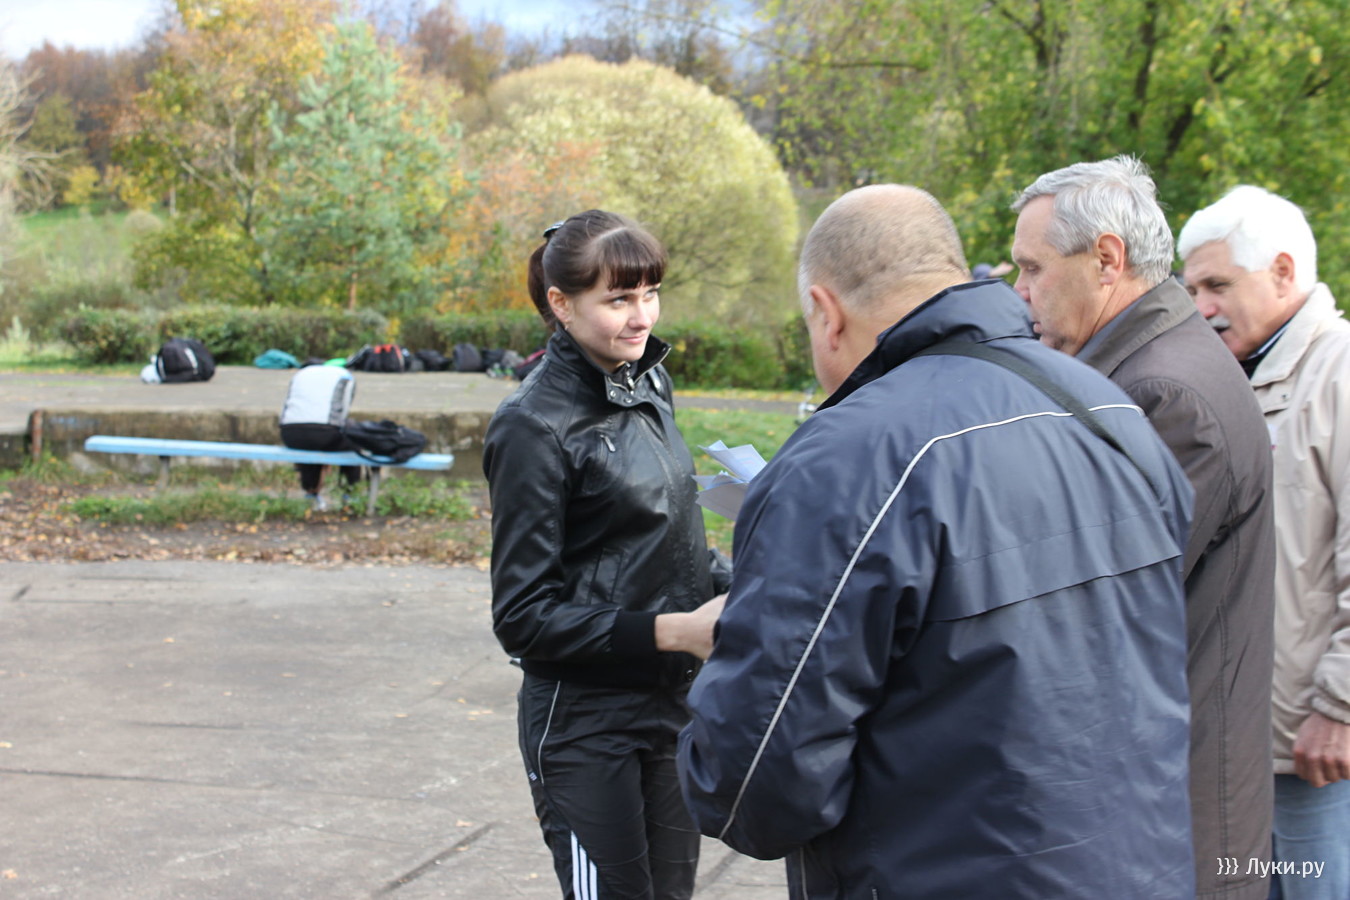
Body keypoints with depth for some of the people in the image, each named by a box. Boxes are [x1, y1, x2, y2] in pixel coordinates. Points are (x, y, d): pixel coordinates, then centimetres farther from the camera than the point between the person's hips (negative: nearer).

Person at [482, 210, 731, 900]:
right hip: (585, 724, -7)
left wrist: (727, 586, -2)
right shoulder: (534, 427, -17)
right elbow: (524, 618, -16)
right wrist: (671, 631, -24)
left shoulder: (649, 383, 5)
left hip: (672, 706, 7)